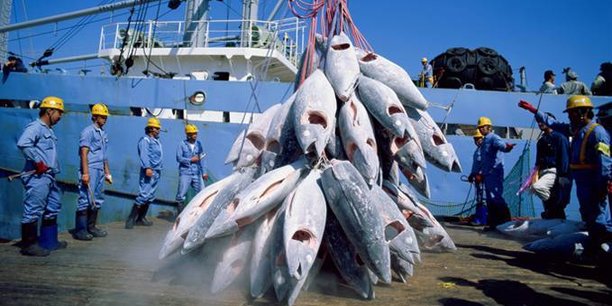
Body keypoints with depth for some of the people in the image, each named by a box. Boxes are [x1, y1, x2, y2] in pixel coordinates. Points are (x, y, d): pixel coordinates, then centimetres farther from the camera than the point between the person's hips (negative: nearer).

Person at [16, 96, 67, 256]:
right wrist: (37, 162, -22)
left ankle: (49, 241, 27)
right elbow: (23, 143, -27)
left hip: (49, 176, 10)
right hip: (37, 177, -10)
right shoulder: (35, 127, -10)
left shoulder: (49, 130, 19)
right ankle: (29, 245, 3)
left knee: (53, 208, 17)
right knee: (33, 210, -5)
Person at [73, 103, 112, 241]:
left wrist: (107, 173, 19)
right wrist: (85, 173, -19)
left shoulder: (103, 133, 17)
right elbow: (84, 153, -13)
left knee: (98, 200, 11)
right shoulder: (88, 131, -6)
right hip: (90, 170, -8)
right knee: (85, 200, -6)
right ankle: (79, 230, -1)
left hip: (100, 171, 8)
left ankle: (91, 227, 20)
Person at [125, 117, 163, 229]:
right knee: (143, 195, -14)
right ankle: (131, 220, -10)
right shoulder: (145, 140, -7)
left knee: (150, 197, 11)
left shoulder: (157, 141, 21)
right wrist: (147, 167, -30)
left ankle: (141, 218, 18)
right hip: (148, 171, -9)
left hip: (156, 172, 9)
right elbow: (144, 155, -20)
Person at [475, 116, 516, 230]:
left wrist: (507, 147, -53)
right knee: (490, 199, 10)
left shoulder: (494, 138, -6)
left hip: (494, 172, -9)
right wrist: (480, 172, 29)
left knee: (495, 196, -16)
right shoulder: (485, 141, 22)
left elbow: (501, 144, -31)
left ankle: (506, 220, -11)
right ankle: (492, 222, 14)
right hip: (487, 174, 9)